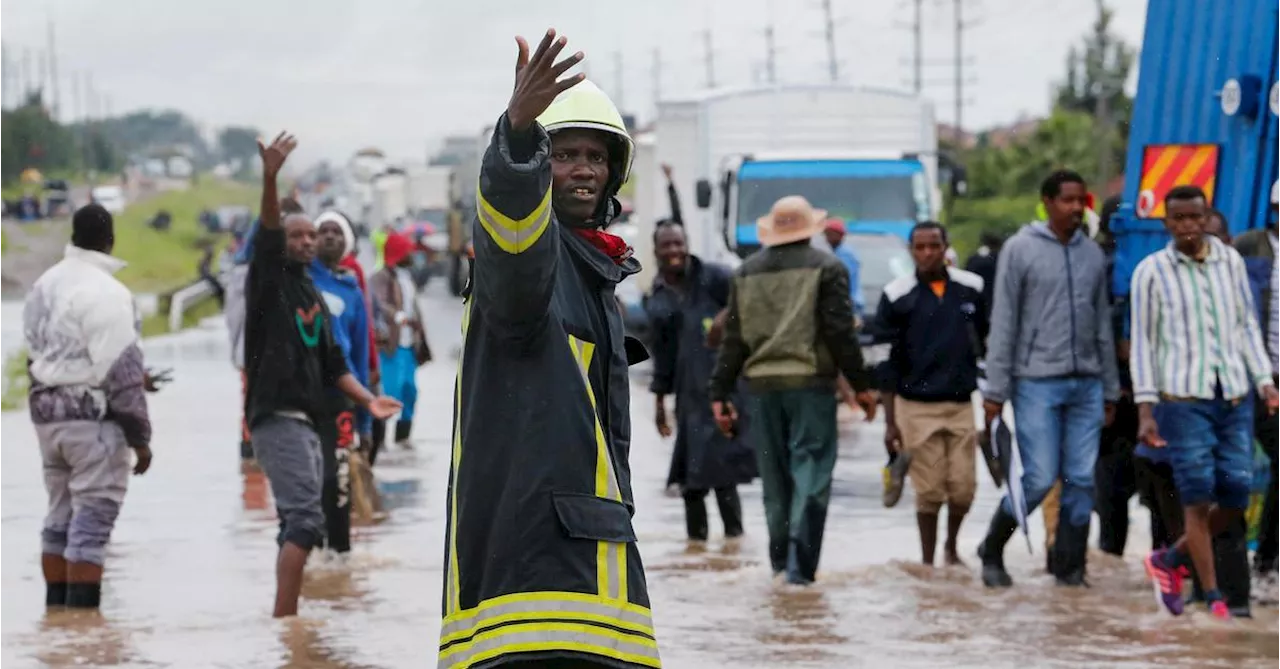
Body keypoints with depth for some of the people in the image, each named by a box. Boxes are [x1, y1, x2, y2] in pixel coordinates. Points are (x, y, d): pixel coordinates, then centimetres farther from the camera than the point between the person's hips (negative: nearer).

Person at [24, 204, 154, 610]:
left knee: (60, 516, 16)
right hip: (92, 414, -8)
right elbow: (122, 371, -16)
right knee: (92, 522, -5)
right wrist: (140, 435, -9)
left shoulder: (45, 285, 9)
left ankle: (56, 608, 20)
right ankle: (83, 610, -7)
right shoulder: (106, 292, -16)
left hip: (46, 409, 8)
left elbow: (36, 352, 13)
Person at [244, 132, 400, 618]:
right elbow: (266, 235, -20)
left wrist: (366, 399, 8)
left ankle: (284, 619, 9)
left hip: (307, 421, 9)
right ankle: (284, 618, -24)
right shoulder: (269, 281, -1)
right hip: (276, 416, -9)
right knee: (305, 518, -19)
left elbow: (333, 363, 21)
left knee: (298, 523, 7)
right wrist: (270, 179, -36)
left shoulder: (313, 296, 21)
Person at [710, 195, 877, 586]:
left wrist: (721, 393, 12)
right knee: (811, 470, -3)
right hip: (811, 382, -4)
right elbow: (840, 332, -7)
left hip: (761, 383, 4)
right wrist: (861, 386, -2)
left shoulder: (747, 272, 10)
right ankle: (800, 565, -12)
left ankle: (780, 561, 17)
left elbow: (733, 338, 10)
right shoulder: (827, 268, -2)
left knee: (775, 476, 13)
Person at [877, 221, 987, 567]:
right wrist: (890, 421, -2)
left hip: (962, 405, 2)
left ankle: (952, 547, 25)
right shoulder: (897, 295, -1)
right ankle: (927, 558, 13)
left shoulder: (971, 289, 5)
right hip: (917, 407, -2)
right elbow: (887, 363, 1)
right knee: (929, 489, -1)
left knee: (963, 486, -1)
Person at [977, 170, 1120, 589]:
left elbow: (1103, 326, 16)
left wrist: (1110, 390, 14)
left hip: (1086, 385, 5)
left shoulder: (1093, 254, 12)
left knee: (1082, 480, 1)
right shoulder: (1020, 250, -3)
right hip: (1037, 383, -5)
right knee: (1039, 479, -7)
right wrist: (996, 390, -7)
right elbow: (1003, 323, -4)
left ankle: (1070, 567, 9)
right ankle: (992, 550, 13)